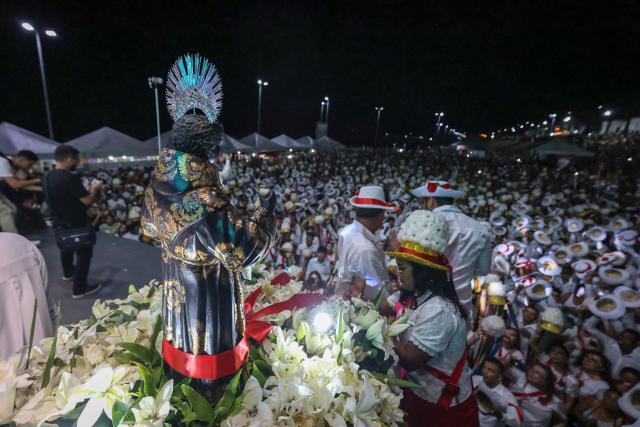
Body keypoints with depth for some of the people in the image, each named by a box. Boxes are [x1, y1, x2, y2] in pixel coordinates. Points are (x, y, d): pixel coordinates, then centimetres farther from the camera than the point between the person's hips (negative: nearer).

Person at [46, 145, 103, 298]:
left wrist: (87, 189, 12)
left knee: (66, 248, 29)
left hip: (59, 222, 9)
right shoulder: (70, 178, -27)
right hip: (75, 224, -9)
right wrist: (94, 188, -6)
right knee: (84, 254, 3)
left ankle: (68, 273, 51)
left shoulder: (48, 177, 1)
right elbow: (87, 200, -24)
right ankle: (80, 289, 9)